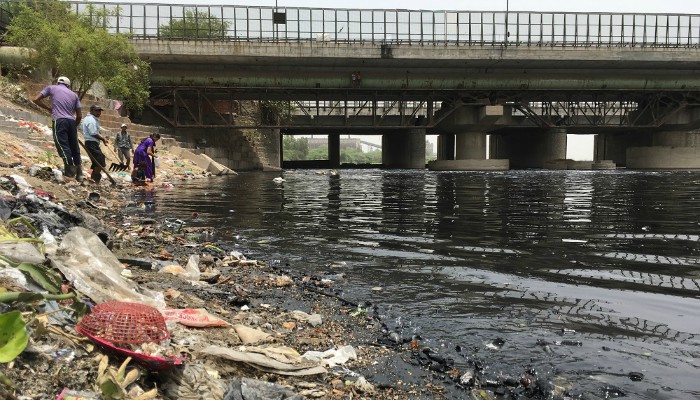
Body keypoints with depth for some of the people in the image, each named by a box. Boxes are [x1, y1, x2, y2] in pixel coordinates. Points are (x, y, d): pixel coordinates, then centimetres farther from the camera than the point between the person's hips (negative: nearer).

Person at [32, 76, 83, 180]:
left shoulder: (51, 88, 15)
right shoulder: (74, 94, 21)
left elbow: (36, 99, 8)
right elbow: (79, 115, 15)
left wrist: (48, 109, 21)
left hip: (59, 120, -3)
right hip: (71, 121, 3)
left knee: (63, 145, -6)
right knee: (74, 146, 9)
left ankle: (70, 170, -16)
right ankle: (79, 173, 12)